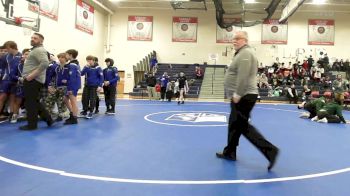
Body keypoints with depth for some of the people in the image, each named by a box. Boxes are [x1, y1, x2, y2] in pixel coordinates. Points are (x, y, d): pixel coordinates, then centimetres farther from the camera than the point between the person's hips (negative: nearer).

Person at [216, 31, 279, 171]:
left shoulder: (245, 53, -15)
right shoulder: (242, 53, 19)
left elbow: (243, 77, -25)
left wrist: (237, 95, -24)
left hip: (243, 97, -11)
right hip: (241, 96, 11)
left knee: (243, 126, -8)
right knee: (234, 124, 16)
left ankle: (269, 150, -8)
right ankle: (229, 152, 26)